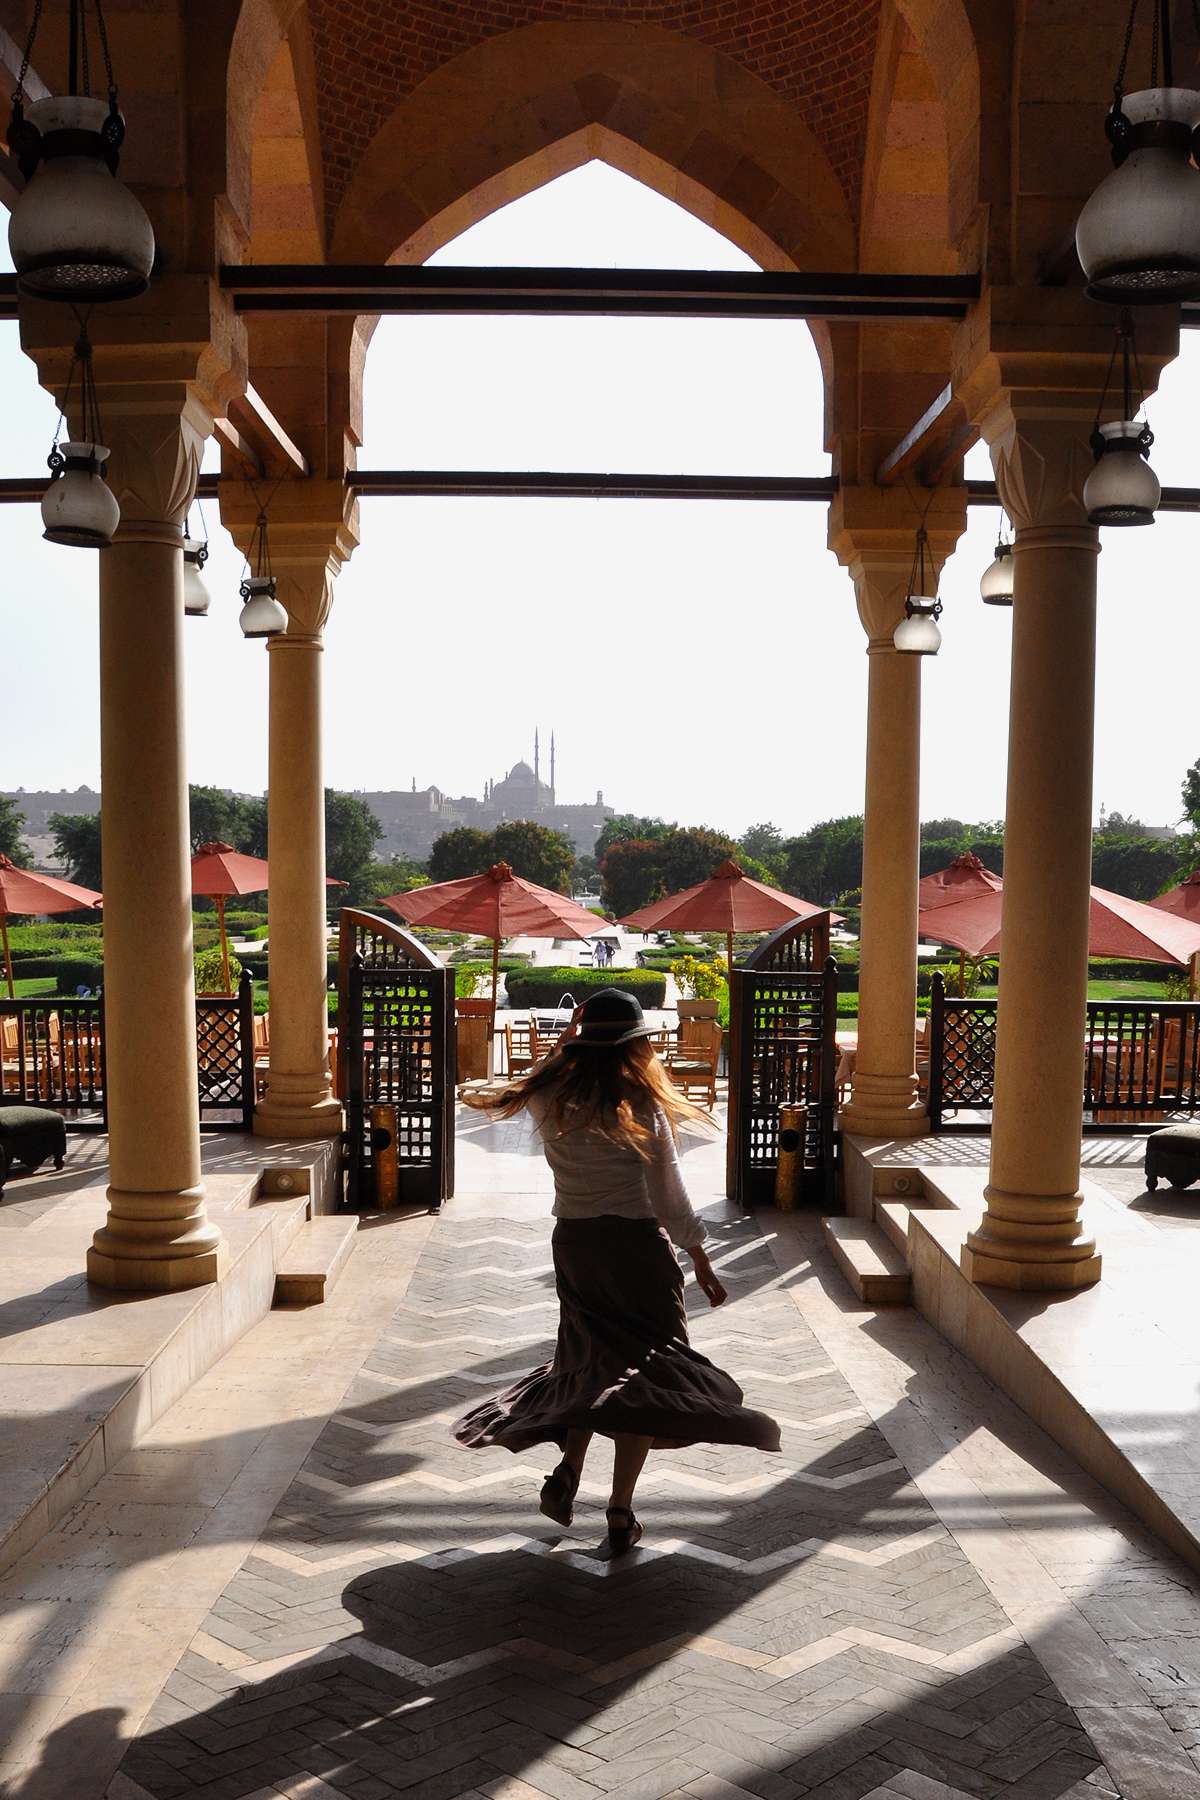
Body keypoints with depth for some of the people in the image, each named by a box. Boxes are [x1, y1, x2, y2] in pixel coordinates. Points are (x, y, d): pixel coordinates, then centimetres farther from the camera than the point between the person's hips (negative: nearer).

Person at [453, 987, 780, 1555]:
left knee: (593, 1359, 21)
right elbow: (669, 1197, -10)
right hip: (636, 1243, -4)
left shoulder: (551, 1098, -3)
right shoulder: (645, 1106, -13)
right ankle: (620, 1512, 0)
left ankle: (568, 1465, 2)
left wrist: (568, 1037, 22)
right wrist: (702, 1263, -1)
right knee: (644, 1369, 5)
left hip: (573, 1242, 4)